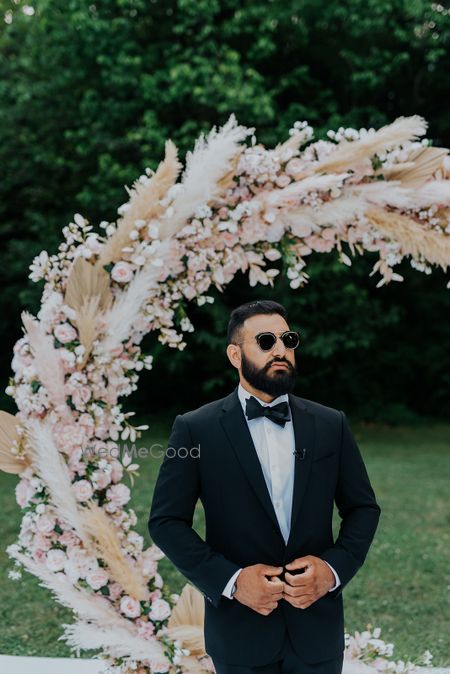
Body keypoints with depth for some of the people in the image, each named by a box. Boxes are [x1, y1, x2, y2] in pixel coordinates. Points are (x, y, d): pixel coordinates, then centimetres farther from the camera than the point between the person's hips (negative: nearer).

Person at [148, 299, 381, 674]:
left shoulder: (331, 425, 3)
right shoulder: (195, 429, -5)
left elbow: (363, 507, 7)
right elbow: (166, 521, -5)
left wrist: (334, 568, -10)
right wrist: (230, 579, -16)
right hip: (239, 629, -2)